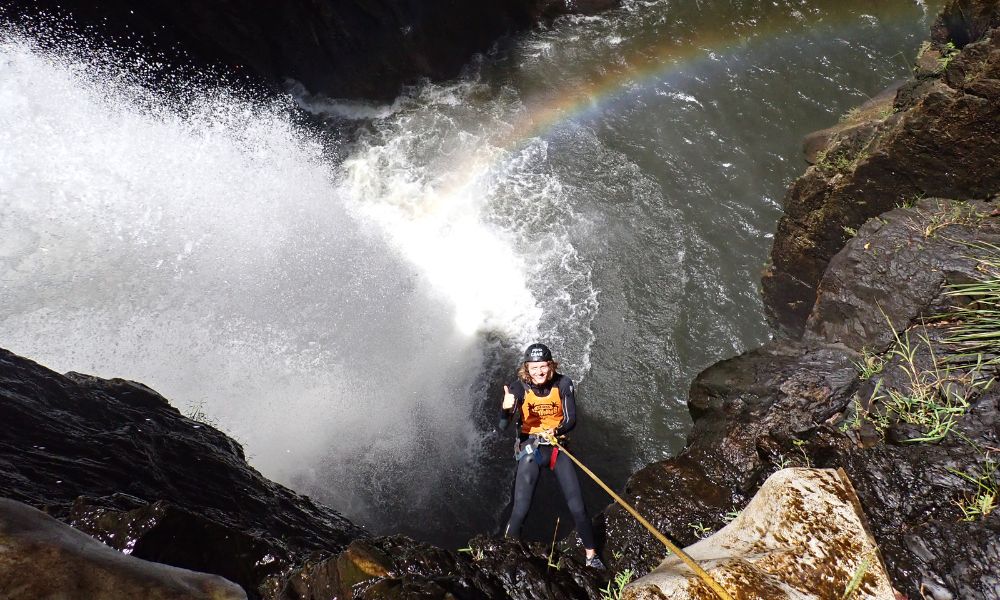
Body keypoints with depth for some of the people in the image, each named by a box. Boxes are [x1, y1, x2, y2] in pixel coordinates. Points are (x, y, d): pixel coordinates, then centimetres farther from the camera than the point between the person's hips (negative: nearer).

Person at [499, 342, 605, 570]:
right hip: (530, 448, -1)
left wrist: (556, 431, -28)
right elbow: (503, 426, -23)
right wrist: (506, 409, -45)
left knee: (578, 508, 3)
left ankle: (591, 556, 26)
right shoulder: (519, 388, -15)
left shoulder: (563, 384, -12)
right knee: (520, 511, -9)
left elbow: (571, 419, -7)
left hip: (558, 446, 2)